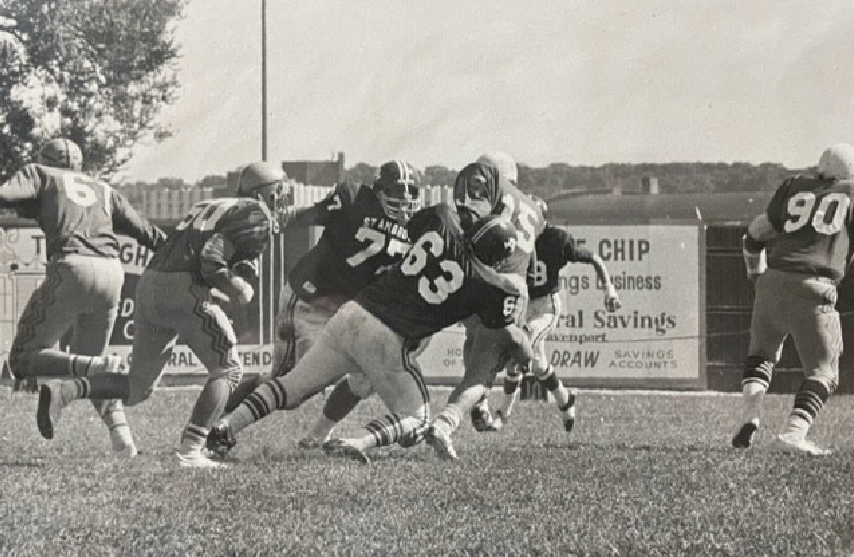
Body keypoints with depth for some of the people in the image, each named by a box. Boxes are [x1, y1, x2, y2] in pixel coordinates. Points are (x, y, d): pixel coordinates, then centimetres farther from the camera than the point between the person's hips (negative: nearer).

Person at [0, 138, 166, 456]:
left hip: (70, 267, -5)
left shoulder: (40, 174, 19)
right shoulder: (103, 190, 29)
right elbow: (149, 234, 25)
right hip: (112, 273, 5)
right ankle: (120, 433, 3)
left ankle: (96, 368, -23)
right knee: (87, 359, 23)